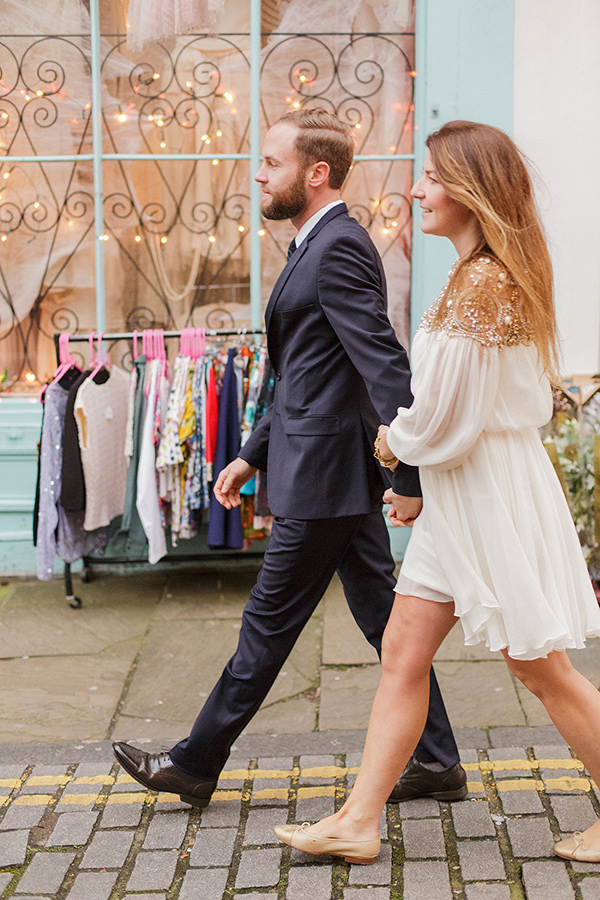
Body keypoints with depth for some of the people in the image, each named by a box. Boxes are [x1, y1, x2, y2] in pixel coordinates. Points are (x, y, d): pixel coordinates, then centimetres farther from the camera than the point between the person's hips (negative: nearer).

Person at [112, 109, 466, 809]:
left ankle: (196, 764, 16)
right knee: (383, 617, 13)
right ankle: (436, 764, 21)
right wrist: (251, 455, 21)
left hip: (324, 477, -10)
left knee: (270, 621, 2)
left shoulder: (338, 249, -17)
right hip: (337, 470, 10)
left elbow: (386, 368, -23)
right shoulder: (322, 246, 16)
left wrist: (408, 477, -23)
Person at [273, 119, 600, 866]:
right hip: (457, 496, 10)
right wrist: (419, 470, 17)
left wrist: (393, 443, -1)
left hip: (492, 496, -10)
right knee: (402, 651, 9)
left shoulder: (482, 284, -21)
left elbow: (442, 421, -20)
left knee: (539, 666, 3)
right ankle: (359, 823, 16)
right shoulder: (491, 275, 10)